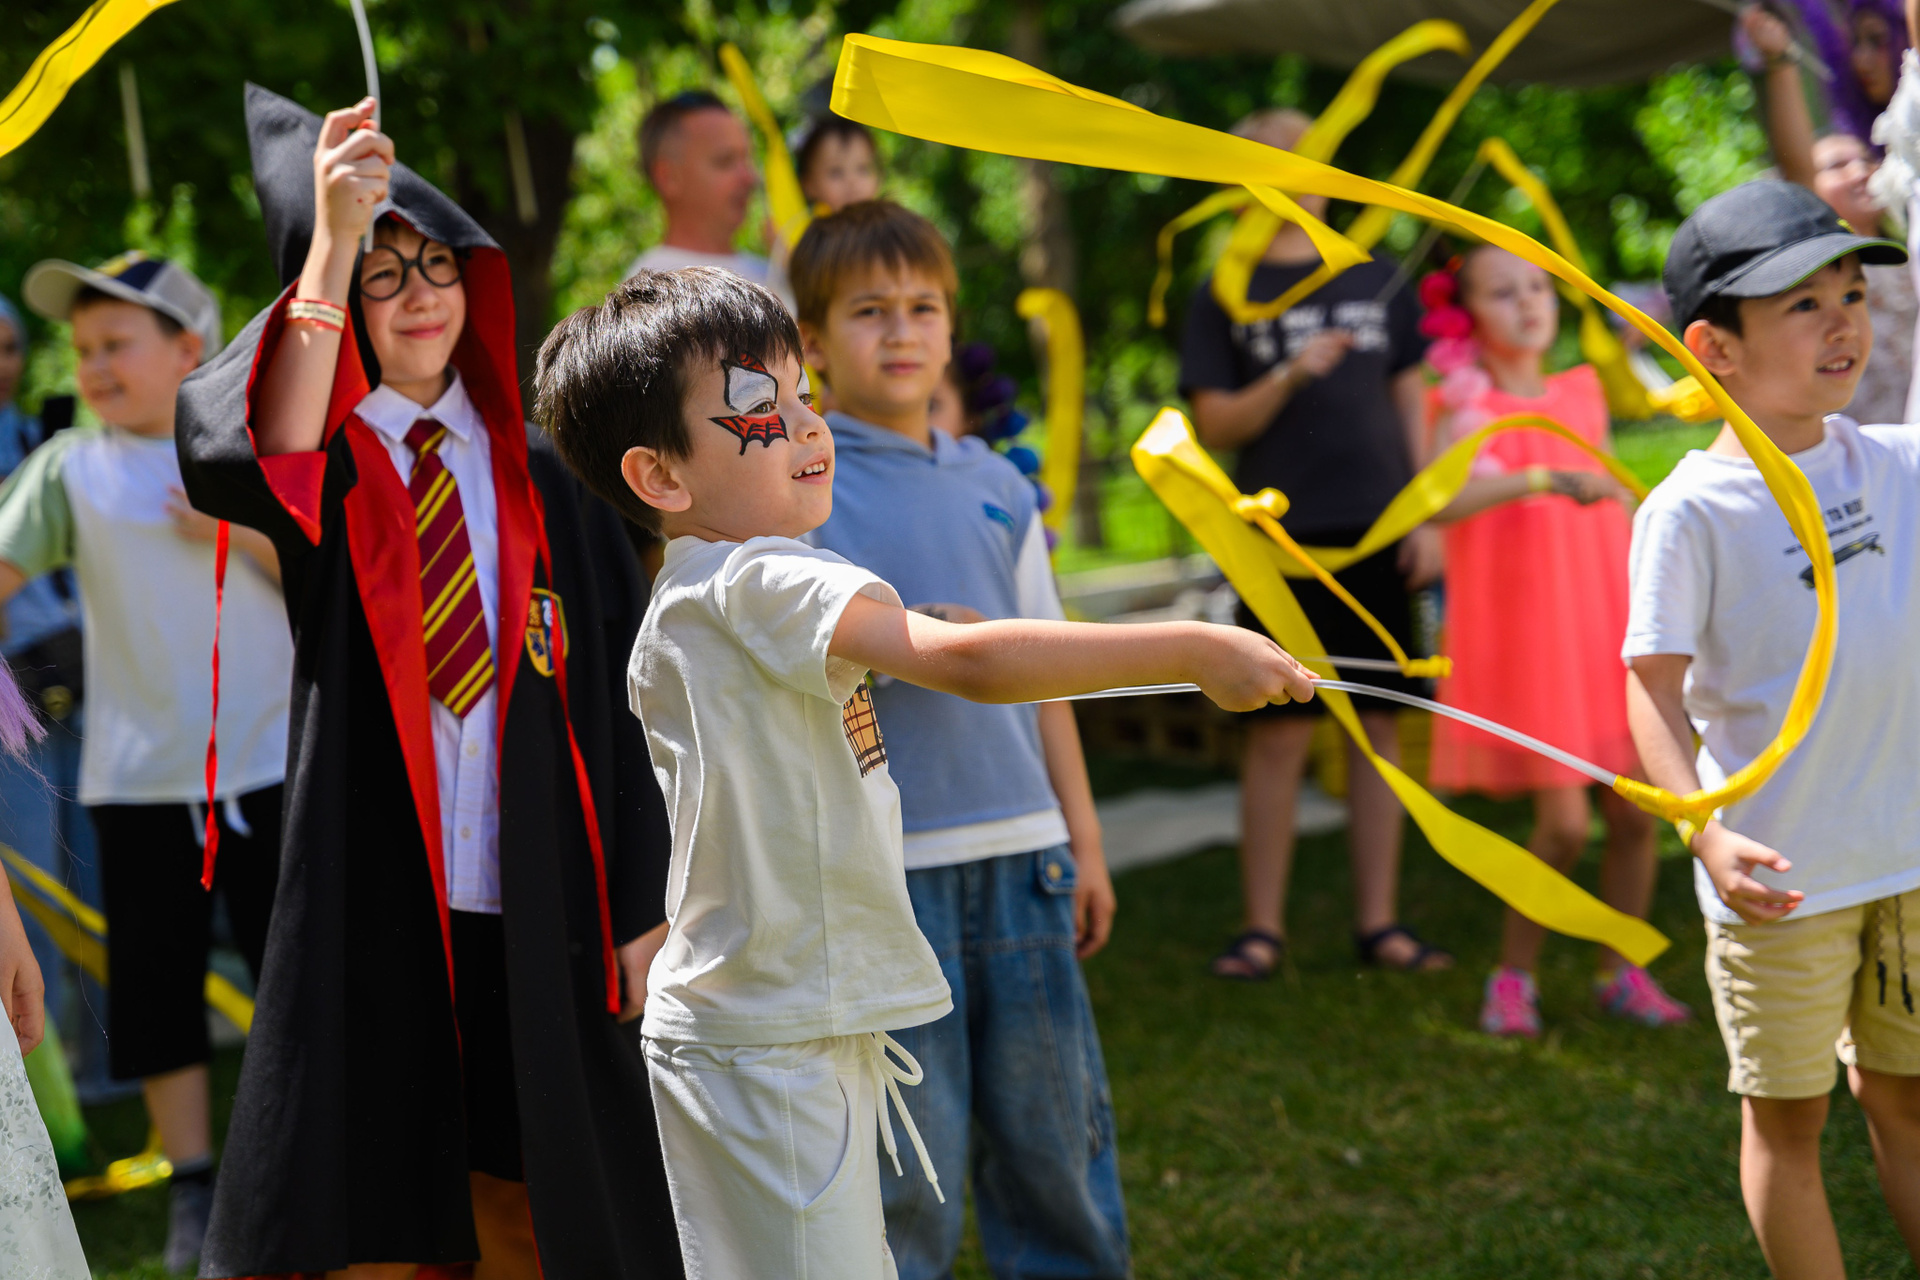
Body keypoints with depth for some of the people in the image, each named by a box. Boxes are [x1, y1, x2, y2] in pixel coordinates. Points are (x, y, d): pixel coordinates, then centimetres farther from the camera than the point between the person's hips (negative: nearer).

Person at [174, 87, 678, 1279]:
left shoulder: (535, 476, 8)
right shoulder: (326, 466, 0)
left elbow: (614, 689, 7)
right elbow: (260, 454, -27)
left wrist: (644, 908, 2)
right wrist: (332, 238, -38)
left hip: (531, 907, 2)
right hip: (374, 897, -2)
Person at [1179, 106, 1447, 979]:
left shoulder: (1376, 280, 12)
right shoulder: (1226, 296, 4)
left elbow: (1412, 401, 13)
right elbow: (1215, 425, -1)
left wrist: (1428, 516, 5)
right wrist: (1289, 378, -17)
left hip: (1380, 531, 3)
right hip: (1285, 537, -2)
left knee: (1379, 726, 4)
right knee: (1280, 733, -3)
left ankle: (1379, 922, 11)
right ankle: (1263, 926, 7)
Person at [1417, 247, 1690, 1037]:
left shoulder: (1581, 395, 9)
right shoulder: (1468, 408, -8)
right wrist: (1544, 480, -40)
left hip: (1608, 631, 5)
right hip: (1525, 639, -5)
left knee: (1635, 812, 3)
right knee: (1564, 824, -9)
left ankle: (1621, 973, 21)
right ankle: (1513, 977, 11)